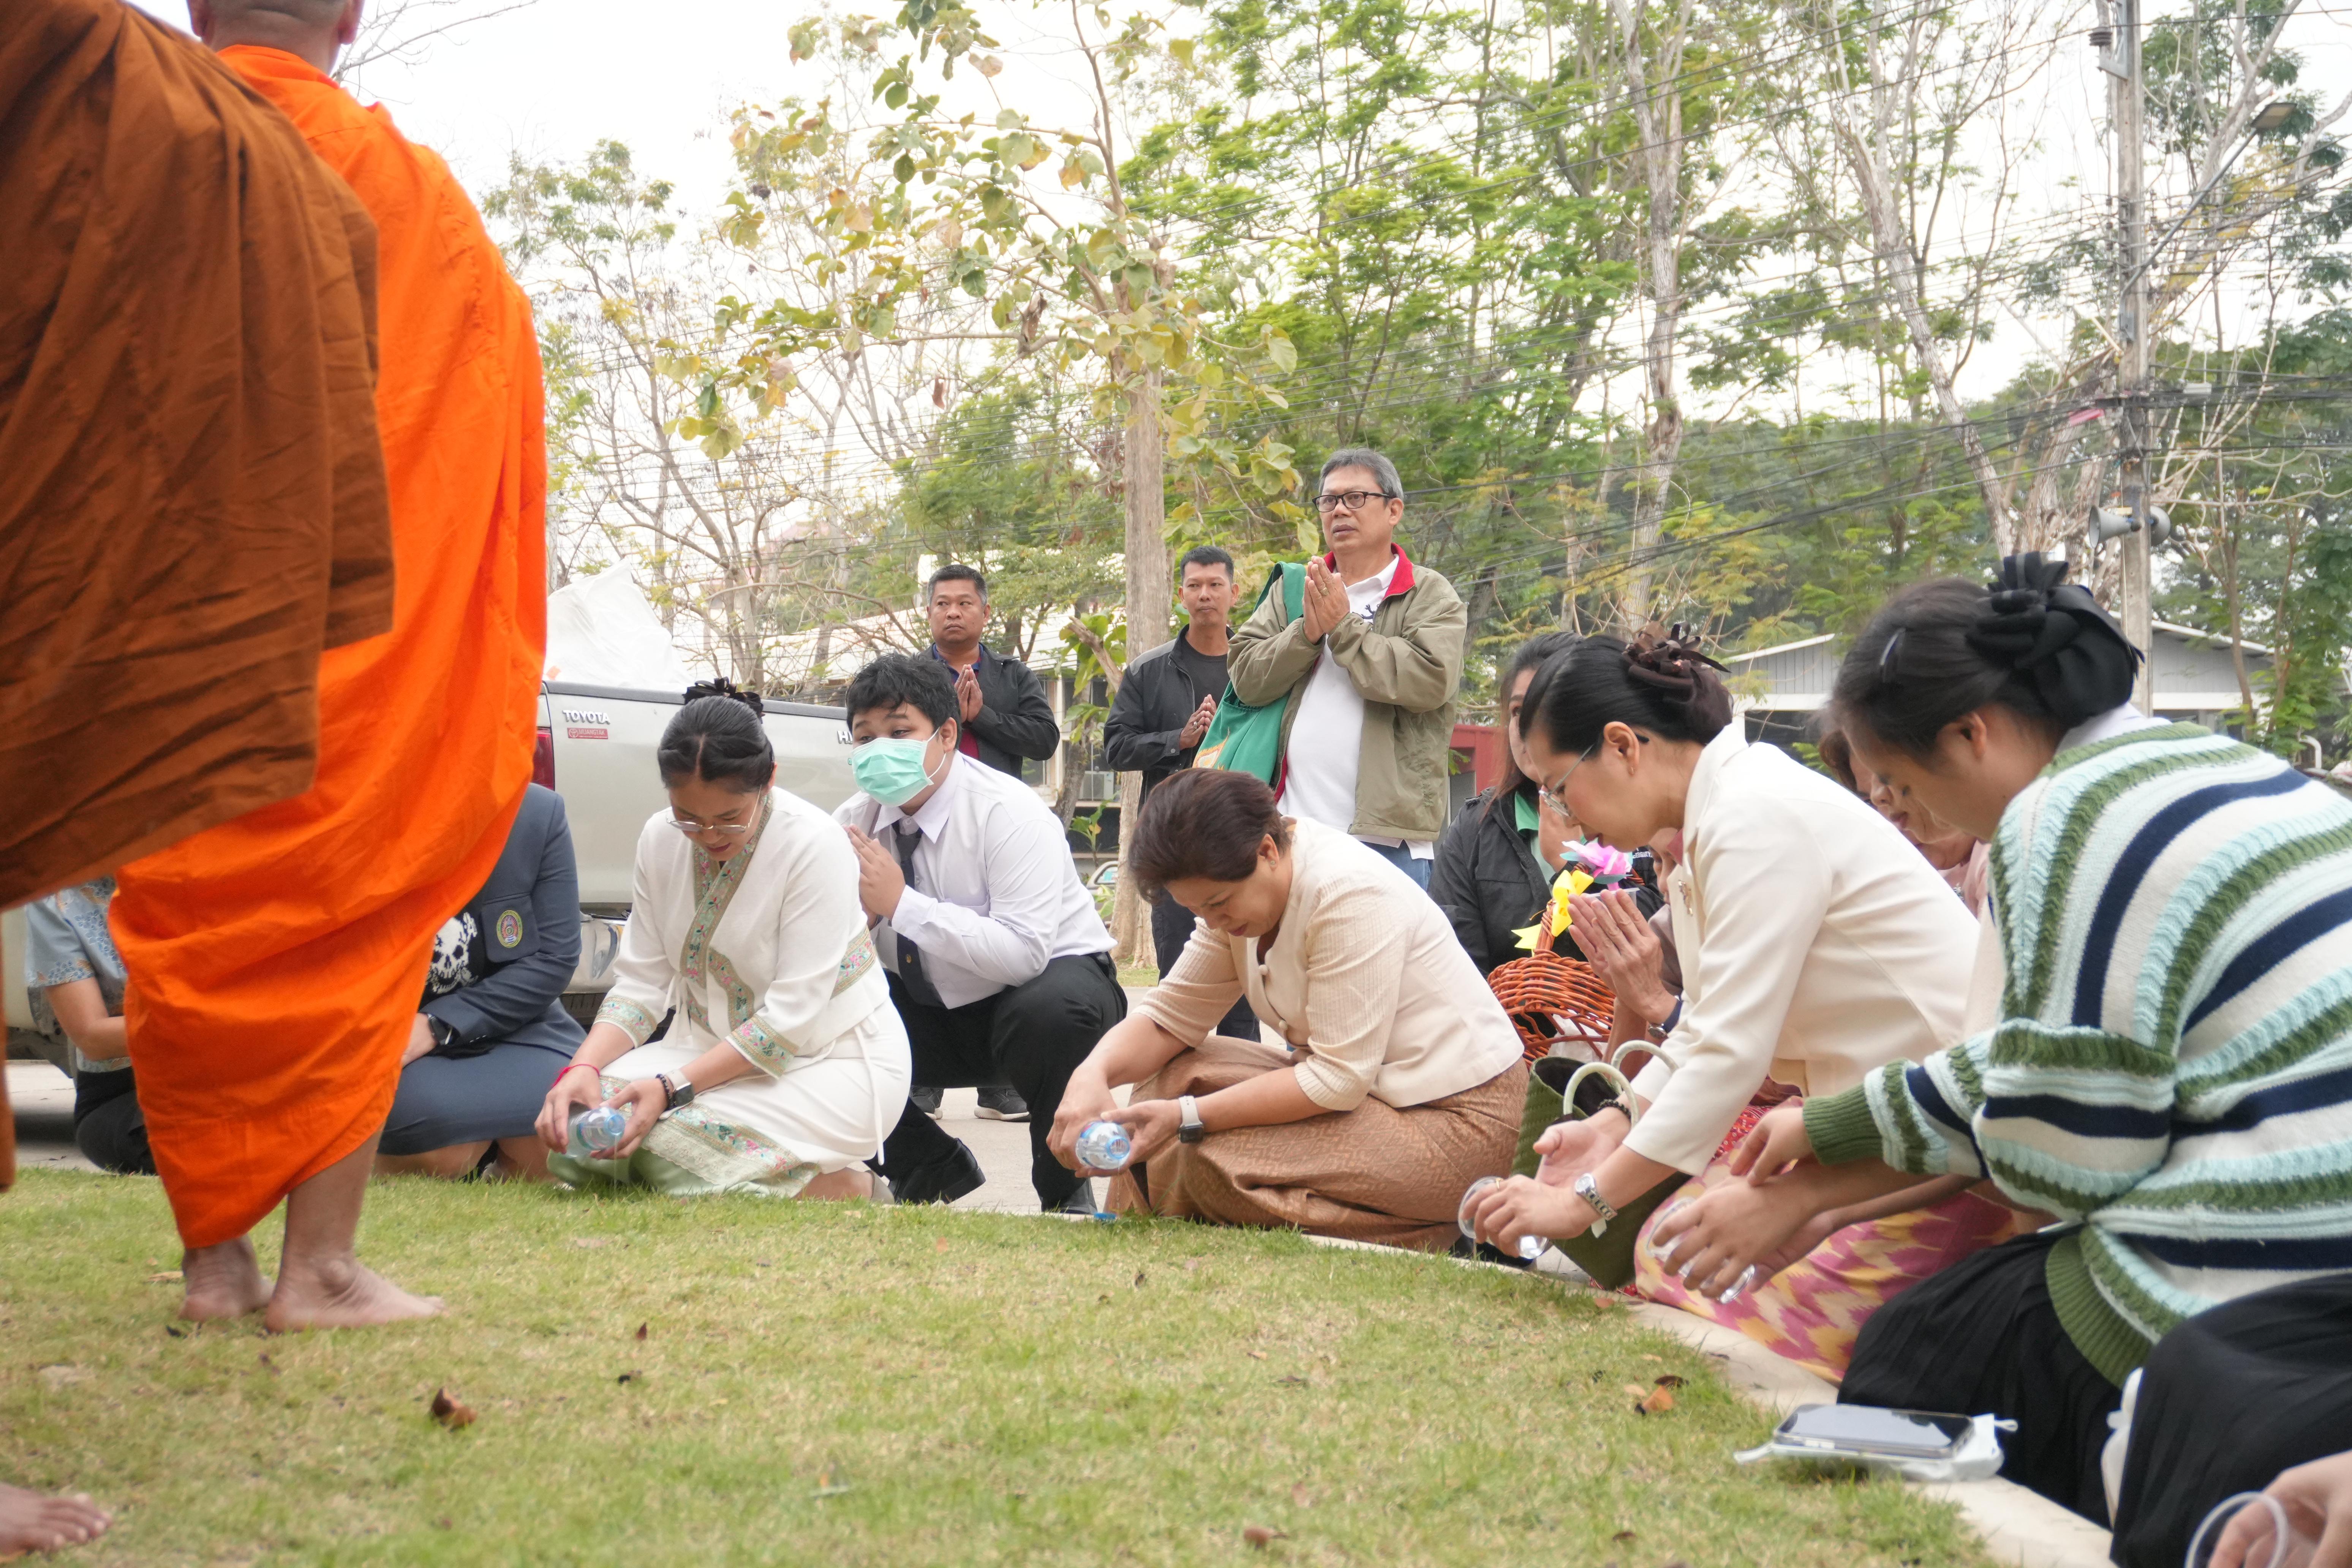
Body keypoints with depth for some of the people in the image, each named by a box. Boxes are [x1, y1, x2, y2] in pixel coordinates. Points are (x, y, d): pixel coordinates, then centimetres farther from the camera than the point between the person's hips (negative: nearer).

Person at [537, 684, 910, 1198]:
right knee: (579, 1117, -21)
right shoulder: (660, 840, -3)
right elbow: (641, 983, -1)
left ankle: (850, 1185, -6)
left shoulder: (816, 847, -21)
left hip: (833, 1057, -6)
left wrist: (673, 1087, -31)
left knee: (674, 1143, -30)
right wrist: (584, 1067, -21)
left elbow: (792, 1018, -23)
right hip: (715, 1048, 6)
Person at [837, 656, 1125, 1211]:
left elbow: (1024, 952, -33)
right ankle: (933, 1168, 7)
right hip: (934, 1012, 6)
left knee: (1051, 1011, -39)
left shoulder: (1008, 813, -21)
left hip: (1050, 986, -5)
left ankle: (1064, 1189, -11)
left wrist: (901, 904, -35)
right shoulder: (854, 820, -4)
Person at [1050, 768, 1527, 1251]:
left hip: (1458, 1120, -9)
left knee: (1216, 1161, -23)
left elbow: (1337, 1082, -25)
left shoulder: (1350, 893, -25)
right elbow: (1169, 1015, 3)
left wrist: (1187, 1118, -25)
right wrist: (1093, 1075, -19)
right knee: (1172, 1074, -1)